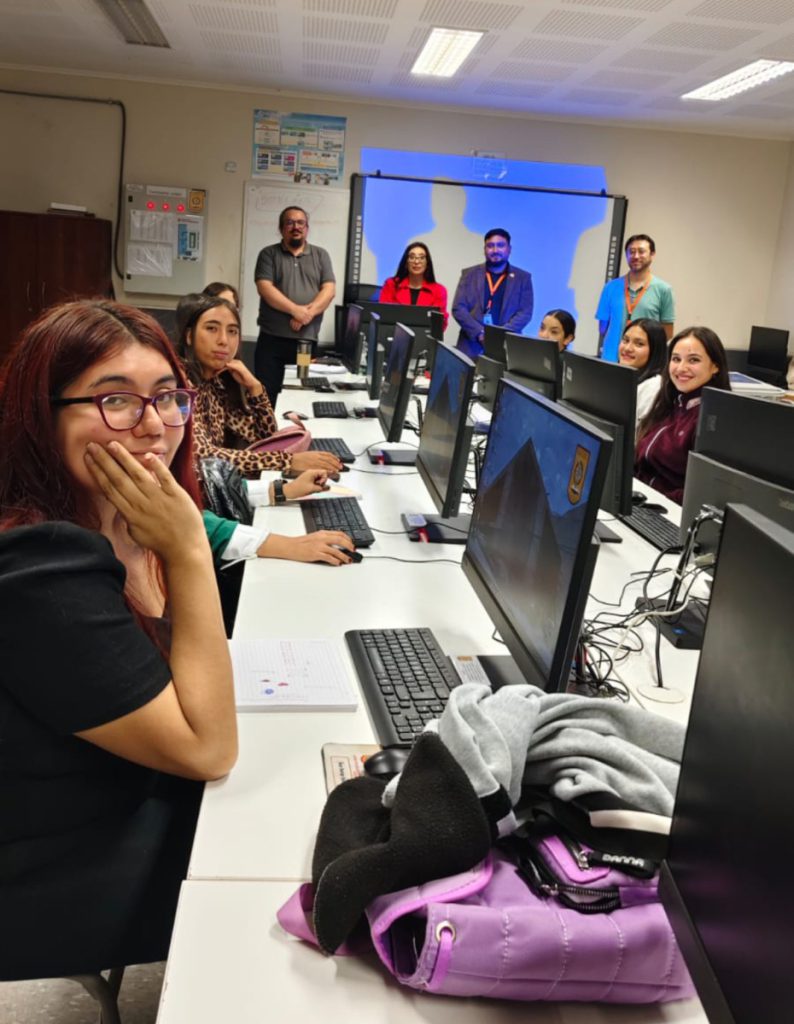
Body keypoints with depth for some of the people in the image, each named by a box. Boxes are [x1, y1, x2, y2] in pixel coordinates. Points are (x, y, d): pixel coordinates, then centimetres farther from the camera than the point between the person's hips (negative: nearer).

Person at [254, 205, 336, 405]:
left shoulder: (320, 255, 13)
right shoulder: (269, 254, 7)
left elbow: (329, 290, 2)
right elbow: (265, 289, -6)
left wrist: (308, 312, -15)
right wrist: (296, 310, -18)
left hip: (307, 341, 1)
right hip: (272, 340, -1)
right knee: (267, 395, -2)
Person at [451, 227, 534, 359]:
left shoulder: (523, 278, 11)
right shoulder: (469, 274, 11)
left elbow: (525, 312, 3)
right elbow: (458, 308, 3)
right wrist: (480, 333, -11)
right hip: (472, 346, 0)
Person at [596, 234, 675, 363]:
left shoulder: (663, 290, 2)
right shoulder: (611, 287, 7)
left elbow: (667, 334, 5)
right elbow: (603, 325, 12)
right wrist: (601, 352, 7)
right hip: (610, 359, 2)